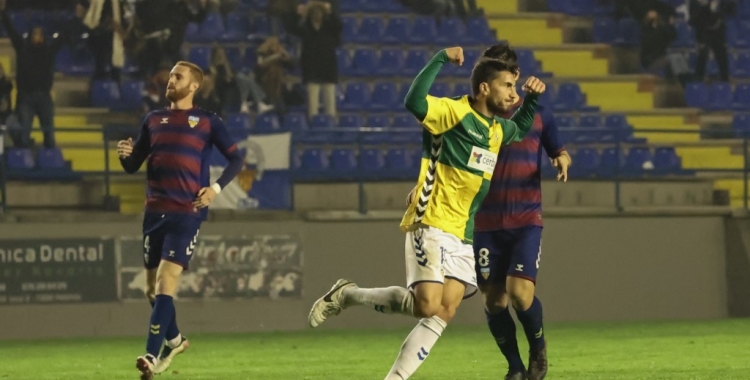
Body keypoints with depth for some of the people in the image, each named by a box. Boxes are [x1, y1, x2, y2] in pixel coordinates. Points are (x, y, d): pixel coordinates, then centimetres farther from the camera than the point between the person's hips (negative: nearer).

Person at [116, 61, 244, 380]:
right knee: (153, 287, 10)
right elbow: (133, 165, 16)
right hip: (155, 210, 5)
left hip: (187, 212, -5)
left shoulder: (207, 122, 1)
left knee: (166, 281, -17)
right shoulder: (153, 120, 13)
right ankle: (174, 340, 35)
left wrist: (216, 188, -11)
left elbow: (236, 158, 3)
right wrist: (126, 155, -8)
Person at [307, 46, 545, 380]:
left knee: (444, 313, -4)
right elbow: (415, 102, -32)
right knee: (426, 305, -18)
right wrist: (441, 59, -28)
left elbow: (521, 130, 39)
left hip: (464, 237, 8)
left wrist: (532, 99, 21)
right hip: (432, 226, -8)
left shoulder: (499, 130, 14)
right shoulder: (455, 112, -12)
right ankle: (347, 295, 1)